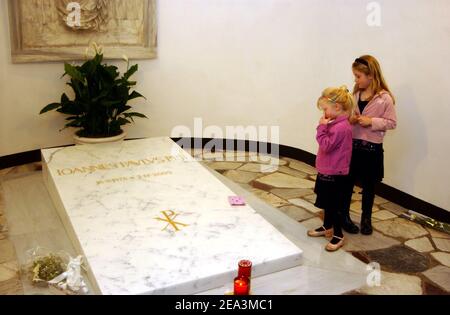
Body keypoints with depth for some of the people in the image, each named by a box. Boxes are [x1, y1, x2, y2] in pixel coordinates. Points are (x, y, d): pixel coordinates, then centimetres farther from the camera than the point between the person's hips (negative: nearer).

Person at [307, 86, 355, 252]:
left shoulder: (341, 127, -25)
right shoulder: (337, 123, 7)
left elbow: (326, 145, -26)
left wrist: (322, 127, -22)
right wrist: (325, 127, 4)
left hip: (334, 174, -10)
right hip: (327, 171, 10)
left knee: (332, 205, 1)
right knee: (327, 202, 22)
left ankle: (338, 235, 15)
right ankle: (327, 227, 39)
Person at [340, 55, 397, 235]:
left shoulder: (384, 98, -12)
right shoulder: (355, 95, 3)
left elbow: (392, 123, -9)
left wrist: (372, 121, -20)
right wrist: (350, 120, -9)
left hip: (372, 148, -3)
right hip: (351, 145, 4)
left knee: (369, 186, 12)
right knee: (347, 183, 10)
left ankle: (366, 219, 31)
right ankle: (344, 216, 26)